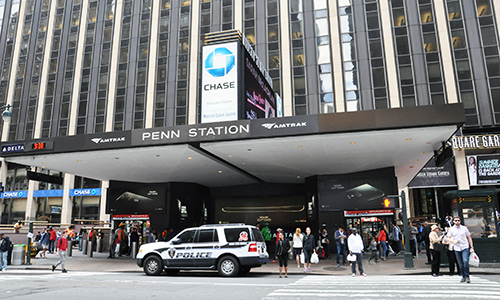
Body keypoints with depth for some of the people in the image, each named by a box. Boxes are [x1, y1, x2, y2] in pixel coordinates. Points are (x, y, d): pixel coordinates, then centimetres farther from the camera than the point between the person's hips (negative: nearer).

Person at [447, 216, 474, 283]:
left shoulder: (464, 228, 3)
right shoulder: (451, 229, 3)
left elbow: (469, 238, 7)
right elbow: (449, 238, 9)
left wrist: (471, 247, 2)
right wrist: (454, 241, -12)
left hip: (465, 248, -1)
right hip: (457, 249, 1)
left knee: (465, 261, -18)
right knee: (460, 264, 6)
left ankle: (467, 276, -3)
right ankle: (463, 276, 20)